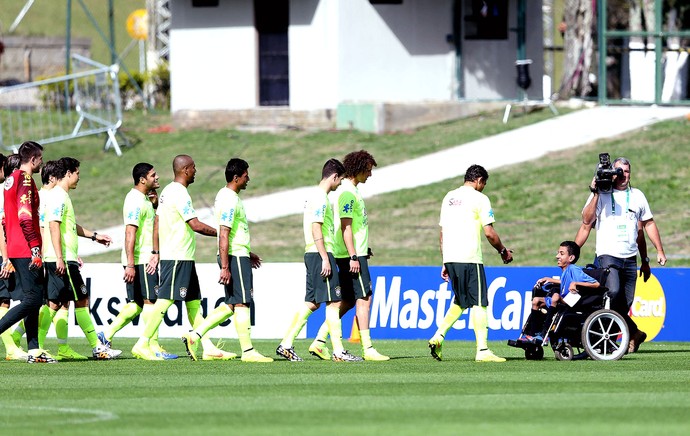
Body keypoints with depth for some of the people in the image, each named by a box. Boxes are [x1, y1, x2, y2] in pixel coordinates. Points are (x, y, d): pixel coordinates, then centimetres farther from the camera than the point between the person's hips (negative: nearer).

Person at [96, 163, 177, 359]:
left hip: (145, 260, 10)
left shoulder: (143, 199, 17)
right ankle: (153, 346, -5)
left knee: (136, 304, 11)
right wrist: (130, 264, -26)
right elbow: (130, 233, -20)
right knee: (150, 301, -7)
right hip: (140, 260, -10)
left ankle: (107, 334, 12)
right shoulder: (136, 201, -14)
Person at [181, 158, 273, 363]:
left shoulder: (225, 195, 16)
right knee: (242, 303, -6)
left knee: (232, 305, 11)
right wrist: (225, 267, -24)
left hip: (237, 255, 10)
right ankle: (248, 351, -3)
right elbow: (223, 236, -21)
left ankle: (194, 335, 8)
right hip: (235, 257, -10)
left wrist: (248, 253, 32)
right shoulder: (230, 200, -16)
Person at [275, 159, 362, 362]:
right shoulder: (320, 197, -12)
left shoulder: (315, 195, 18)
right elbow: (316, 229, -19)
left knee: (311, 303, 10)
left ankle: (286, 344, 8)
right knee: (333, 302, -7)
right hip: (320, 254, -10)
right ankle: (338, 351, -6)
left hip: (313, 254, 10)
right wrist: (325, 259, -20)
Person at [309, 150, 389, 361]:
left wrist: (363, 249, 25)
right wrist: (353, 257, -22)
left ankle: (319, 341, 10)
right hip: (353, 255, -10)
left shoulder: (350, 191, 17)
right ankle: (367, 349, -8)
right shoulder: (347, 193, -14)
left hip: (354, 254, 10)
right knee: (364, 299, -8)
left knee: (348, 301, 11)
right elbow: (346, 227, -19)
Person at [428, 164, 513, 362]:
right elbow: (489, 233, -9)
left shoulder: (449, 198, 16)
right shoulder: (480, 199, -5)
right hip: (470, 258, -7)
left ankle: (438, 336, 6)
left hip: (450, 257, 7)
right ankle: (482, 350, -7)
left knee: (460, 301, 19)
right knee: (479, 303, -3)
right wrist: (503, 251, 8)